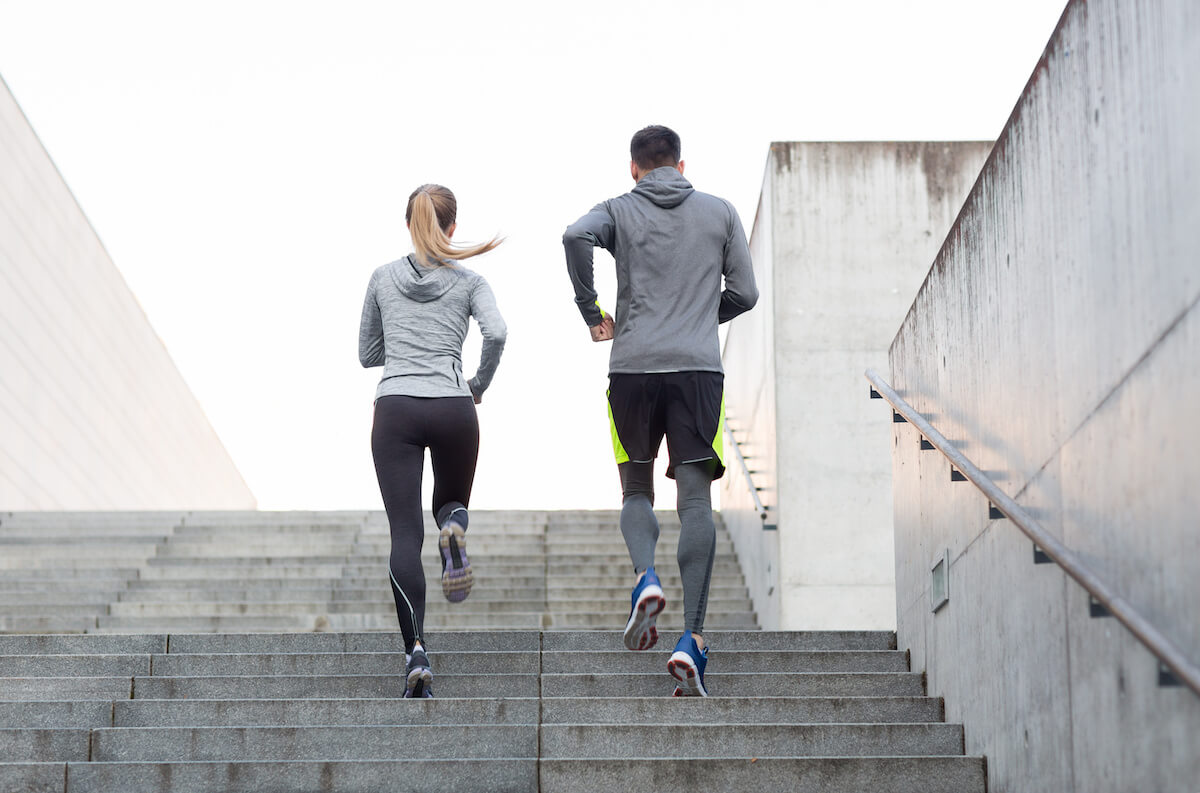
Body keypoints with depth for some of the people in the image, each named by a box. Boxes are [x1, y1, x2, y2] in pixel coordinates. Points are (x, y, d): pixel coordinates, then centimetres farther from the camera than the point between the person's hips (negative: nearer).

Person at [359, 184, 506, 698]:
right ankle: (454, 527, -13)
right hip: (451, 407, 0)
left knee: (405, 534, -4)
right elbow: (496, 332, -10)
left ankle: (416, 651, -19)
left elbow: (367, 354, 19)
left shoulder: (383, 278, 13)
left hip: (395, 409, 0)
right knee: (451, 501, 25)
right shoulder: (468, 281, 8)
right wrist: (480, 385, 5)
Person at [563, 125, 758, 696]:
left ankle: (645, 578, -13)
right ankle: (691, 638, -13)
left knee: (636, 490, 16)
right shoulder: (720, 212, 14)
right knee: (695, 499, -3)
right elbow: (744, 294, 12)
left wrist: (591, 313, -2)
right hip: (699, 369, 0)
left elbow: (576, 235, -13)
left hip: (633, 367, 0)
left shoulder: (620, 210, 9)